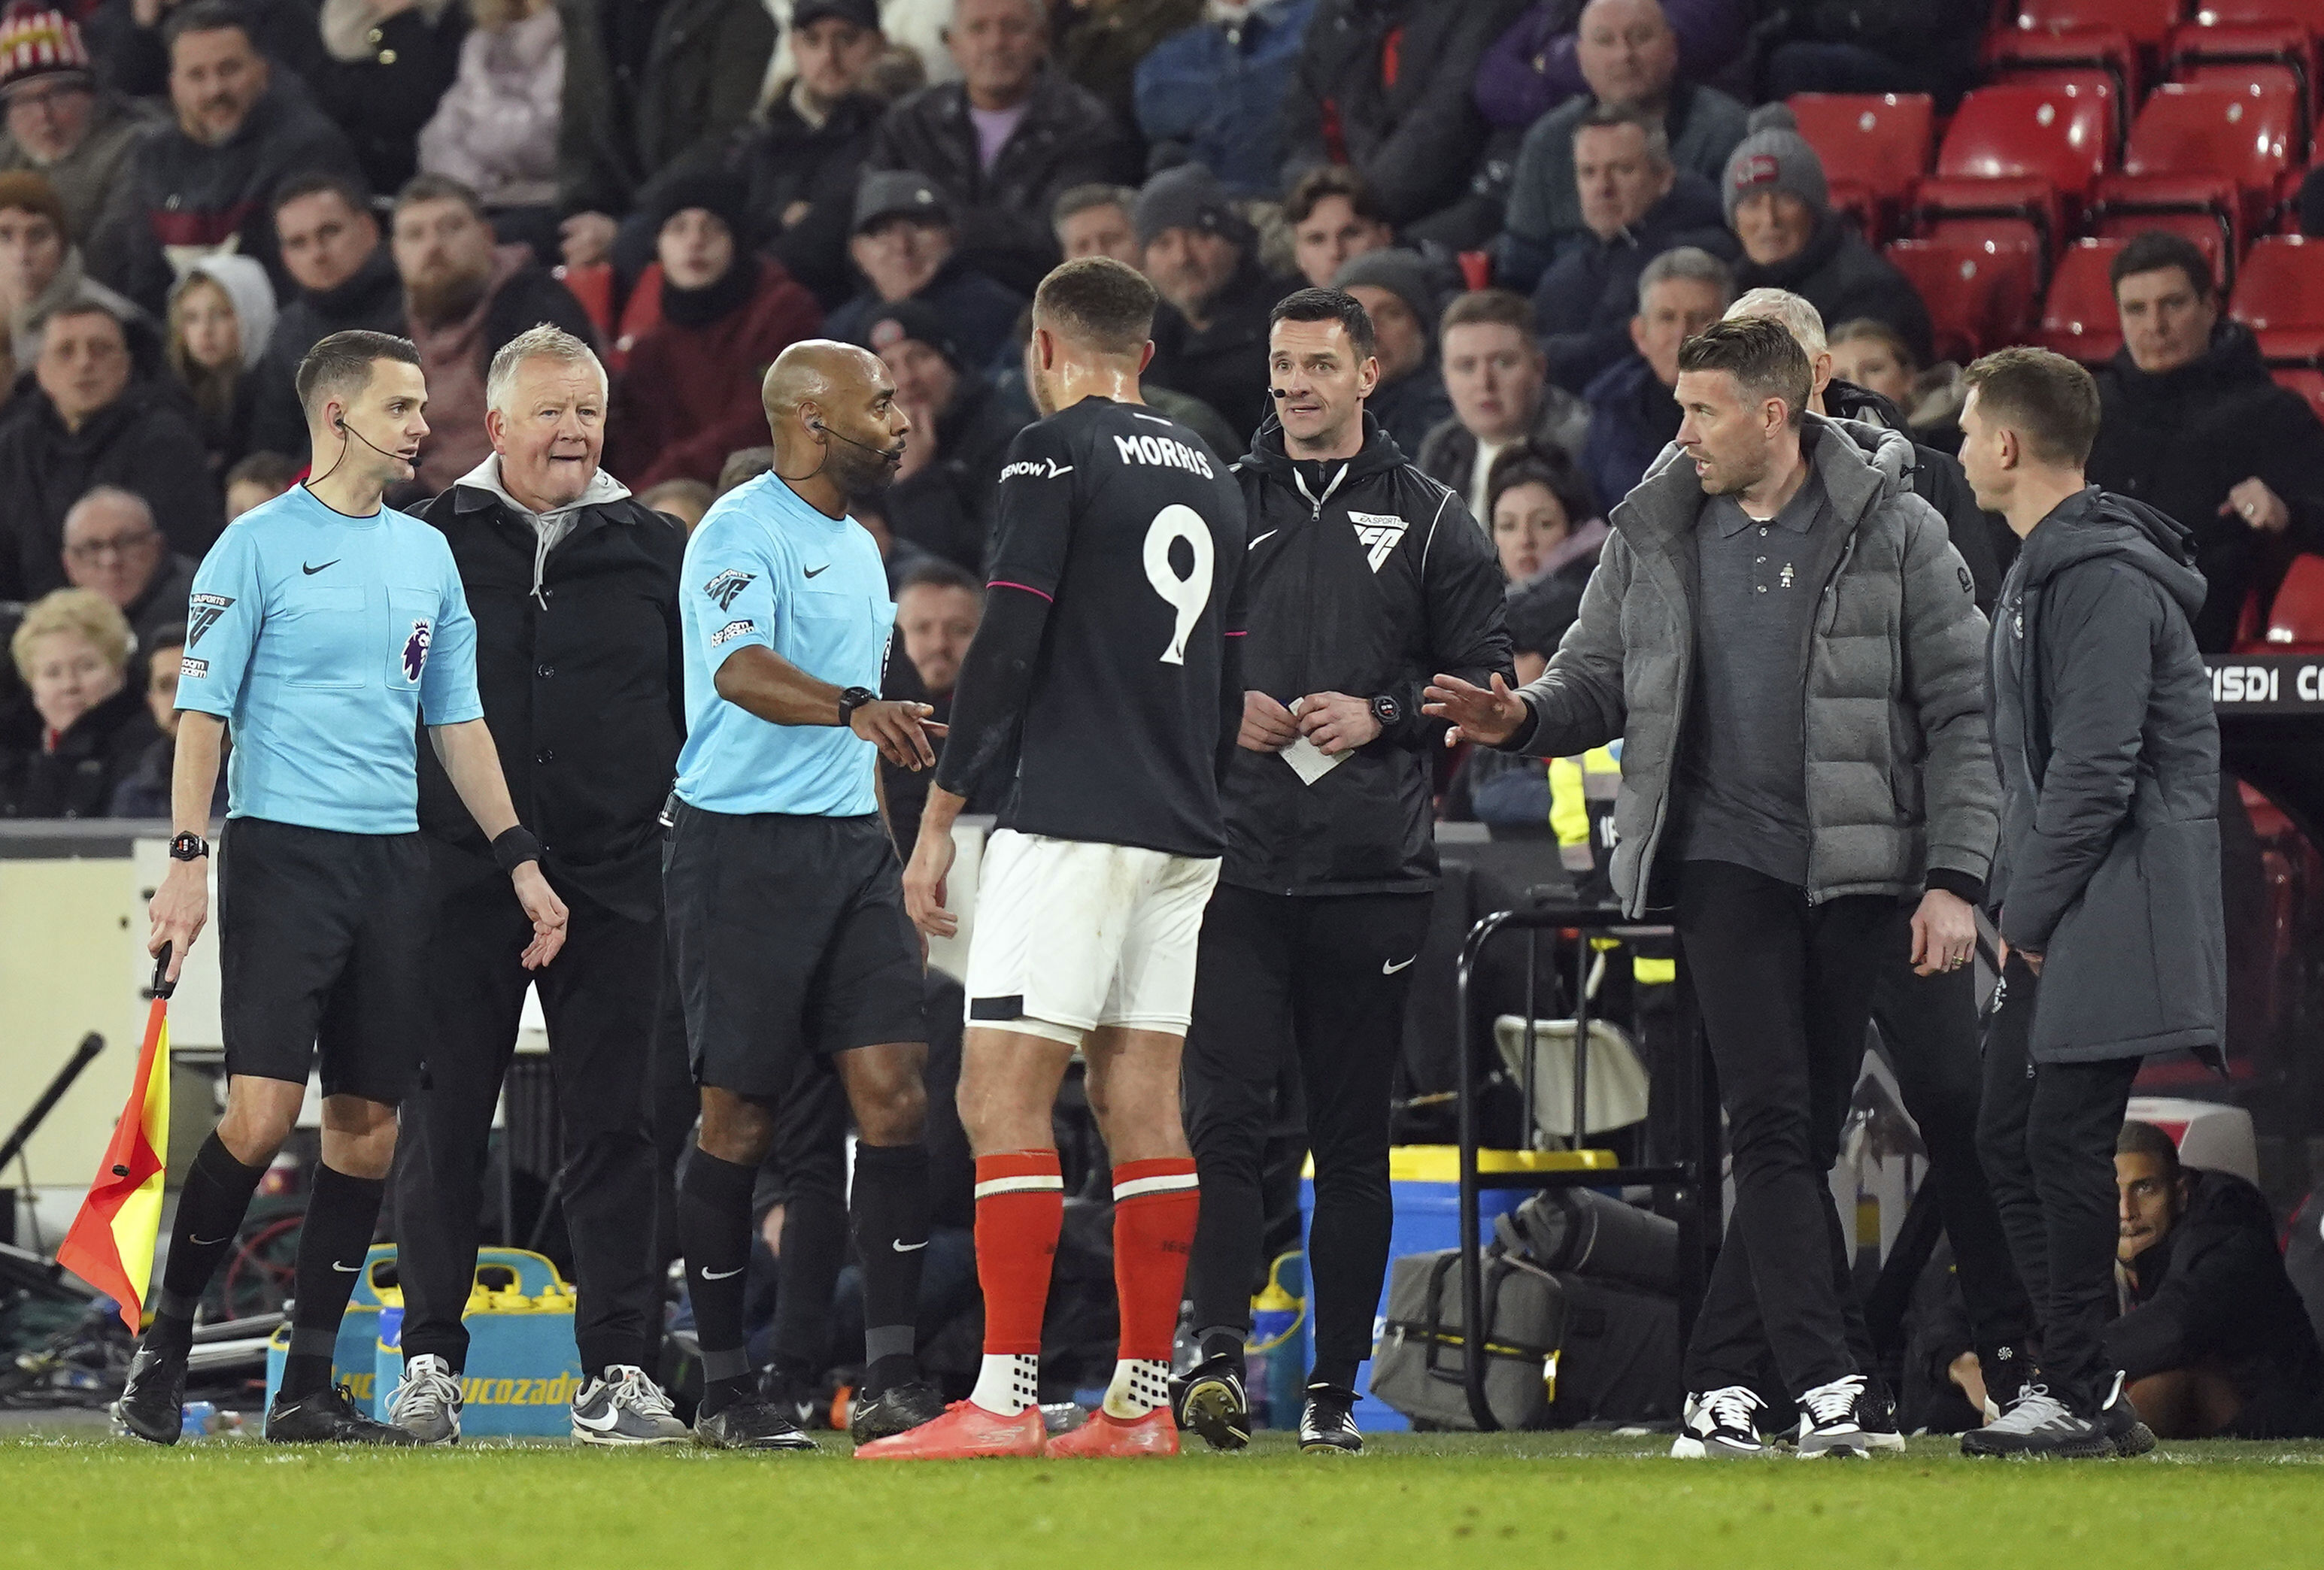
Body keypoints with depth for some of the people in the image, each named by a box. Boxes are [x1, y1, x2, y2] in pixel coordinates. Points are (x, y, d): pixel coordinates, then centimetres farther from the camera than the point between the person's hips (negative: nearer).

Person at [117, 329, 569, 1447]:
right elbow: (203, 709, -5)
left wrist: (520, 860, 12)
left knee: (367, 1125, 2)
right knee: (263, 1110, -15)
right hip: (280, 850, -6)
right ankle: (165, 1346, -1)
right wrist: (186, 860, -14)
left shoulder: (427, 554, 15)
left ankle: (308, 1387, 7)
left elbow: (457, 720, 19)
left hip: (392, 858, 6)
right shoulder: (259, 545, -2)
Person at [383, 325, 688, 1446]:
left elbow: (702, 710, 13)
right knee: (443, 1122, 1)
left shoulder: (654, 552, 10)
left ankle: (617, 1371, 4)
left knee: (611, 1129, 1)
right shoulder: (434, 544, 5)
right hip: (460, 880, -1)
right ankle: (430, 1363, 8)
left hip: (614, 883, 1)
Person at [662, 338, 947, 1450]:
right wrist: (854, 707, -44)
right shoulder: (743, 532, -9)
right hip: (742, 846, -8)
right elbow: (741, 668, -28)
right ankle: (724, 1389, 6)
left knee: (892, 1091, -5)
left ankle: (890, 1379, -6)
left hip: (848, 844, 8)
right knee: (740, 1117, -3)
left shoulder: (855, 547, 19)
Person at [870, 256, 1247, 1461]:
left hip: (1070, 820, -8)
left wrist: (937, 819, -8)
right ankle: (1142, 1400, 6)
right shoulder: (1210, 476, 17)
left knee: (1003, 1097, -9)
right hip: (1181, 834, 8)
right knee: (1141, 1103, 8)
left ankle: (1005, 1401, -16)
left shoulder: (1056, 454, -6)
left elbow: (1007, 647, -12)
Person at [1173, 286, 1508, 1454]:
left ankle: (1336, 1386, 9)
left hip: (1371, 873, 0)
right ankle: (1217, 1354, -21)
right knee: (1224, 1114, -14)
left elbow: (1485, 679, 7)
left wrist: (1380, 716, -9)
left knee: (1353, 1138, 4)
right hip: (1235, 863, 0)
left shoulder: (1430, 523, 9)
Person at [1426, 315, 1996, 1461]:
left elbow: (1963, 711, 0)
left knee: (1805, 1137, 2)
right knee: (1772, 1120, -13)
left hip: (1855, 869, 0)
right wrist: (1524, 718, -8)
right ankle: (1823, 1387, -20)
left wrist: (1954, 880, -7)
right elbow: (1599, 680, 15)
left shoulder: (1892, 534, 0)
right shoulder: (1654, 536, 8)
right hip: (1723, 855, 0)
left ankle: (1721, 1379, 11)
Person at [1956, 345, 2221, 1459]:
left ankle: (2082, 1398, -5)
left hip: (2112, 910, -10)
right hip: (2050, 919, 10)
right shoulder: (2043, 570, 18)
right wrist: (2013, 901, 13)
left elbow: (2096, 770, -20)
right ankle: (2076, 1381, 13)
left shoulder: (2103, 578, -15)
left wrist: (2028, 910, -13)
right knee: (2011, 1137, 10)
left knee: (2066, 1142, -9)